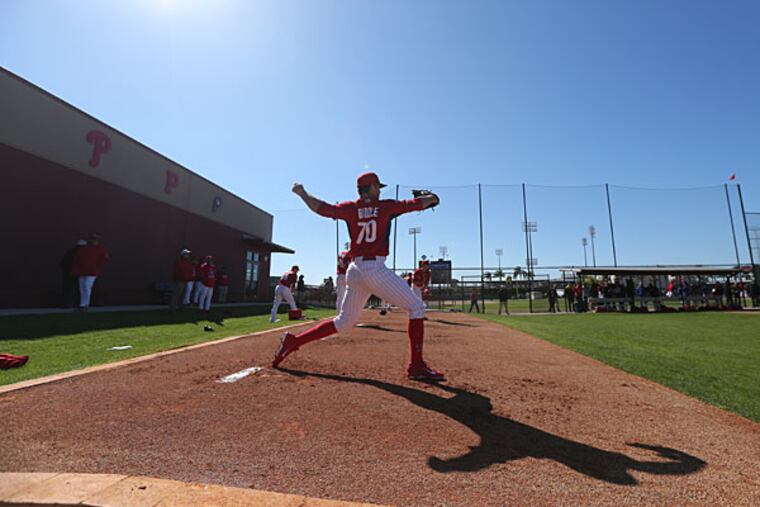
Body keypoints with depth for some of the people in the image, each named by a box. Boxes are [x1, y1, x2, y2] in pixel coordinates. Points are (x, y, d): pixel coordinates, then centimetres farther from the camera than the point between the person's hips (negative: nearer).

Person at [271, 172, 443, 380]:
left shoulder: (350, 208, 11)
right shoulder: (386, 206, 3)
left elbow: (322, 208, 6)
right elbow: (417, 204, 10)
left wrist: (302, 193, 22)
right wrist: (431, 198, 32)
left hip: (354, 271, 6)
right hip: (375, 269, -6)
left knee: (343, 322, 20)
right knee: (416, 307, 4)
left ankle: (294, 341, 19)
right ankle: (416, 366, 0)